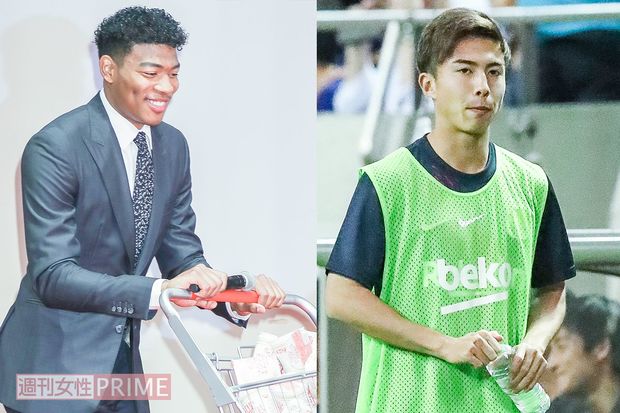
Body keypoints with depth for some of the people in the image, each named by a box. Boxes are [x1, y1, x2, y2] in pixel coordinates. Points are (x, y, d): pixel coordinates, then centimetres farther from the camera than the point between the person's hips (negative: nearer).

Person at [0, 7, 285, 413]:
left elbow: (181, 254, 7)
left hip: (121, 361, 7)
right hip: (54, 365, -7)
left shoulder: (173, 146, 5)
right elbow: (53, 276, -24)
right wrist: (158, 291, -36)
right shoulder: (56, 147, -18)